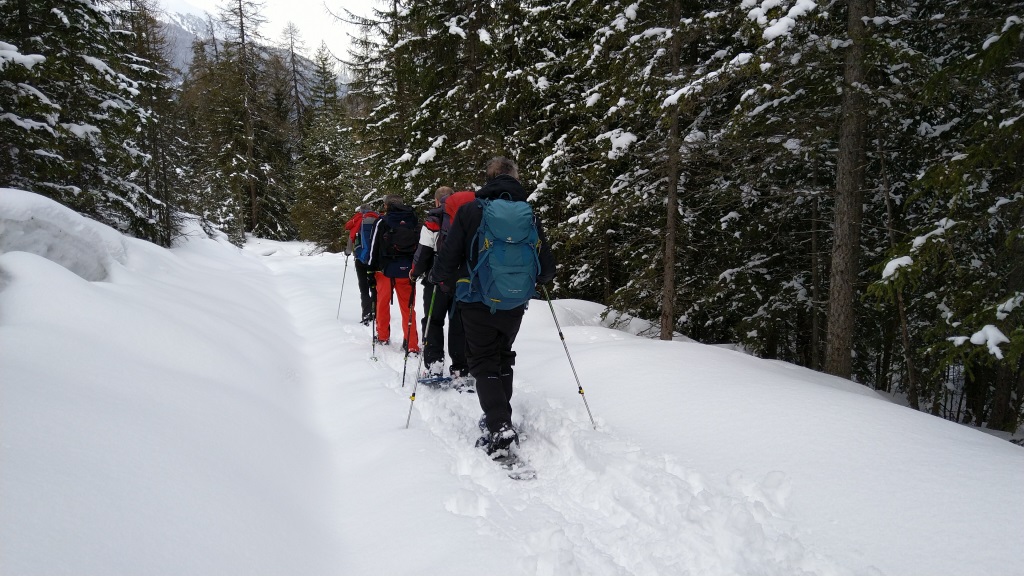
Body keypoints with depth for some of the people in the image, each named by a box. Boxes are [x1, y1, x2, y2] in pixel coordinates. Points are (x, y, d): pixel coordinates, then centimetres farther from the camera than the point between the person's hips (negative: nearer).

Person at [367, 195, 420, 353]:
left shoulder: (382, 221, -4)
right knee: (408, 308, 5)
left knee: (383, 304, 17)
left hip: (387, 270, -2)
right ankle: (412, 345, 1)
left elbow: (374, 247, -6)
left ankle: (383, 337, 28)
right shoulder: (413, 220, 5)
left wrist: (371, 270, 1)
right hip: (407, 271, 2)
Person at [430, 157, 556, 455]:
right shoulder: (529, 216, -1)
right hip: (514, 305, 3)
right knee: (503, 359, 22)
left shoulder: (470, 211, -10)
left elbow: (449, 255, -9)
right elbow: (546, 269, 2)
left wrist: (441, 280, 12)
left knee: (484, 364, 5)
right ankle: (500, 418, 28)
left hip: (477, 303, -3)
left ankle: (499, 428, -9)